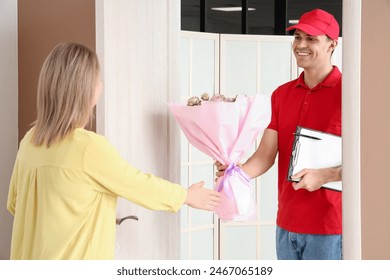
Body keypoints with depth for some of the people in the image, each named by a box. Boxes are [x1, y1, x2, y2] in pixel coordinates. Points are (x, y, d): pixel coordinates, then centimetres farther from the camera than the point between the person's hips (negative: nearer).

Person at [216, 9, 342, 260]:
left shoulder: (345, 92, -10)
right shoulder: (282, 94, 10)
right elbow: (265, 155, 3)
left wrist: (325, 176, -25)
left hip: (328, 228, -6)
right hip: (286, 224, 6)